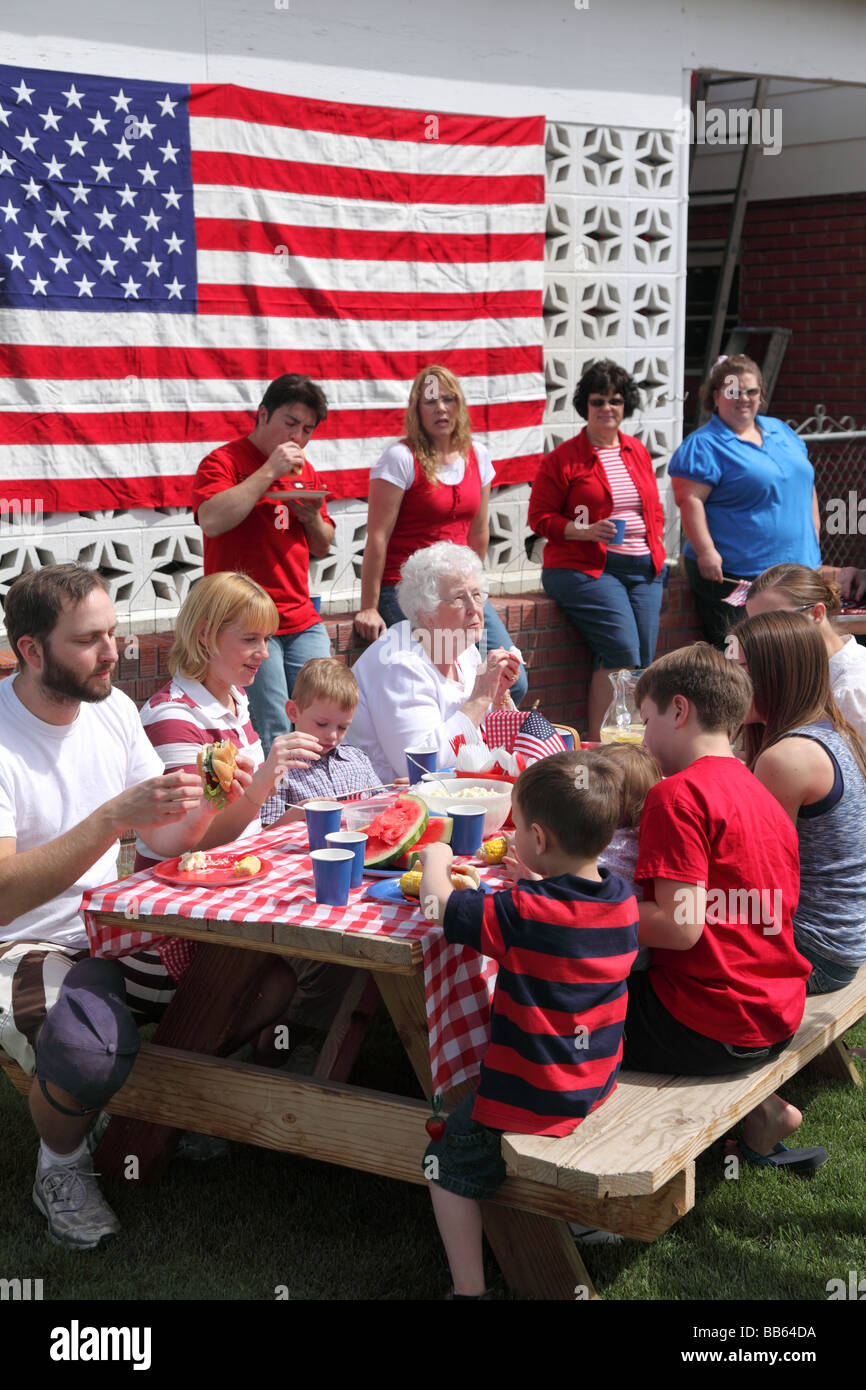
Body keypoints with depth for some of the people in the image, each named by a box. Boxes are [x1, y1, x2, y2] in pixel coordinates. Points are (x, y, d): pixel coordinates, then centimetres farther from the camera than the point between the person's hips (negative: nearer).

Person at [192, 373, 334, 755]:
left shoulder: (304, 471, 18)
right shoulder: (224, 461, -3)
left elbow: (322, 549, 23)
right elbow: (212, 521, -23)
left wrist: (313, 518, 0)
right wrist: (269, 471, -19)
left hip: (303, 623, 7)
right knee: (272, 737, -11)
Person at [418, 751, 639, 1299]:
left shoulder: (522, 913, -27)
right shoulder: (624, 900, -8)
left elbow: (438, 904, -15)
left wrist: (435, 858, 3)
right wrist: (535, 879, 12)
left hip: (531, 1099, -7)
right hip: (598, 1086, 7)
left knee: (449, 1166, 15)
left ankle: (469, 1288, 16)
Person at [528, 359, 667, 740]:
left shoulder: (638, 452, 17)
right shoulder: (562, 459, -1)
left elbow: (655, 508, 26)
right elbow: (540, 517, -2)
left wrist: (656, 545, 8)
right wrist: (587, 531, -16)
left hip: (644, 568, 6)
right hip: (586, 569, -6)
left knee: (642, 661, -5)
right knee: (623, 653, -21)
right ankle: (597, 742, -9)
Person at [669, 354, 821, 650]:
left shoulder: (780, 431, 16)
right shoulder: (704, 445, -6)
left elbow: (807, 485, 22)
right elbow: (690, 500, -16)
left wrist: (814, 540, 17)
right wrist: (705, 552, -25)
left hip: (800, 567, 7)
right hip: (732, 576, -7)